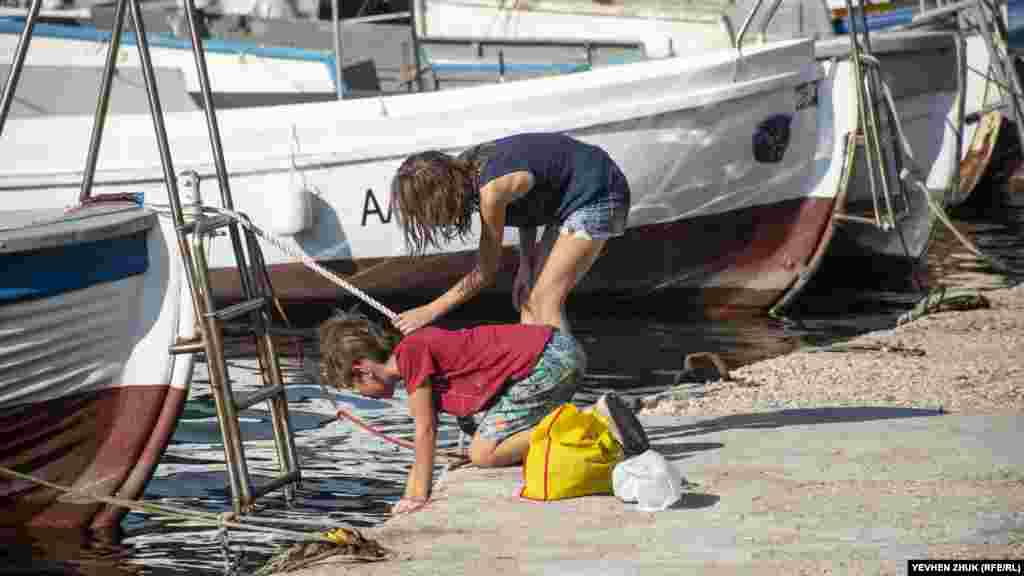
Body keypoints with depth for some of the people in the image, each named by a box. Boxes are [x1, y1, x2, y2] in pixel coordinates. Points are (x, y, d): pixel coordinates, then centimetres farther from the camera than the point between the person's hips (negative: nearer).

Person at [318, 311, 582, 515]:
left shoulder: (410, 351, -11)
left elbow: (425, 431, -8)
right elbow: (427, 434, 22)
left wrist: (419, 496, 1)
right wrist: (410, 496, 25)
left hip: (546, 360, -10)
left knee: (483, 454, -8)